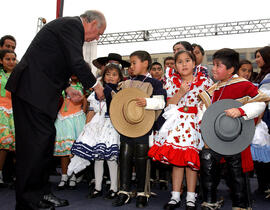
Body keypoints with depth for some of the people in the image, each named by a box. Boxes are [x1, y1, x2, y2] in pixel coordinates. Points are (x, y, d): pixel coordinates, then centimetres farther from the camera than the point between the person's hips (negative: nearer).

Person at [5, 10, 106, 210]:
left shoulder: (69, 25, 22)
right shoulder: (72, 25, -9)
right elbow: (76, 62, -18)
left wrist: (67, 88, 19)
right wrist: (95, 85, -4)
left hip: (34, 89, 11)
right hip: (34, 89, -11)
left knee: (45, 140, 12)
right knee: (38, 141, -7)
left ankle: (41, 193, 21)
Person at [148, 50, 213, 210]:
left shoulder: (205, 81, 1)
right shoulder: (172, 81, 8)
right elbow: (169, 104, 3)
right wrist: (181, 92, -10)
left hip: (195, 123, -2)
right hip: (176, 123, 2)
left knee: (191, 159, -2)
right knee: (176, 158, 3)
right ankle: (175, 197, 15)